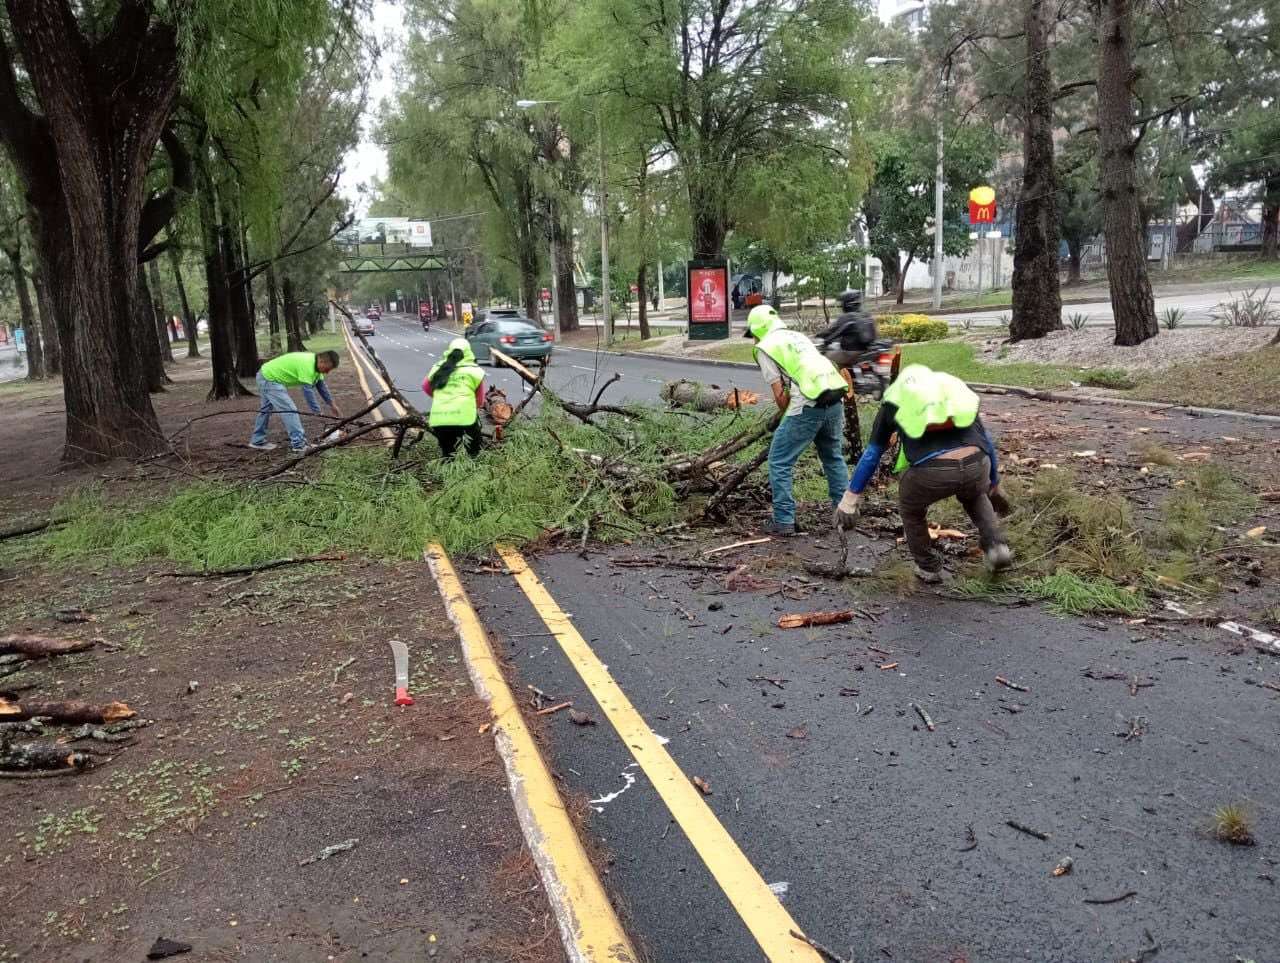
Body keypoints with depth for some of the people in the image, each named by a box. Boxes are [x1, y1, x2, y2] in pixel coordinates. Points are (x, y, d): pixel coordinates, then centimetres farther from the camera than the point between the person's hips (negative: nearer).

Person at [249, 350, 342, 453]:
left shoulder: (315, 363, 2)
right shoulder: (307, 365, -28)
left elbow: (321, 385, 10)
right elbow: (308, 390, -30)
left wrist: (332, 405, 10)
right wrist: (317, 412, -28)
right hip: (270, 380, -11)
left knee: (266, 409, 23)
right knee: (289, 410, -14)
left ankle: (258, 441, 36)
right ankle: (298, 445, -16)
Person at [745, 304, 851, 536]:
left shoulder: (764, 347, 3)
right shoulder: (797, 336, 25)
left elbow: (780, 394, -2)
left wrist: (788, 418, 14)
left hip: (808, 406, -7)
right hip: (835, 398, 7)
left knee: (780, 463, 5)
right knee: (833, 457, 24)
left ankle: (784, 521, 6)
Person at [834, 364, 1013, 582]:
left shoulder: (894, 400, 25)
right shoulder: (954, 384, 31)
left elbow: (872, 454, 28)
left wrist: (850, 498, 35)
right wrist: (993, 484, 53)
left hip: (932, 472, -3)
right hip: (976, 465, 3)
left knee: (911, 509, 31)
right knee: (975, 497, 39)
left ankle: (929, 568, 36)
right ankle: (995, 545, 25)